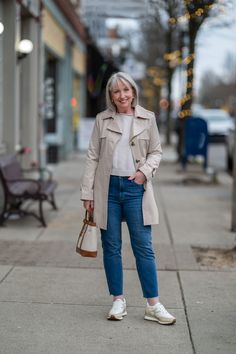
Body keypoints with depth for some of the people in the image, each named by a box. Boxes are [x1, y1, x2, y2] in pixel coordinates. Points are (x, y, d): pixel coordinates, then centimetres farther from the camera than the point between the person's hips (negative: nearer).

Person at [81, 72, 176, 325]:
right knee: (111, 247, 7)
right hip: (108, 189, 1)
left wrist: (145, 171, -9)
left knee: (143, 247, -1)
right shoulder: (102, 120, 4)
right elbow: (92, 157, 5)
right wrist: (88, 193, 1)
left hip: (135, 188, -1)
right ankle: (118, 300, 19)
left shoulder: (147, 119, 4)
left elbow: (156, 151, 11)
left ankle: (153, 305, 6)